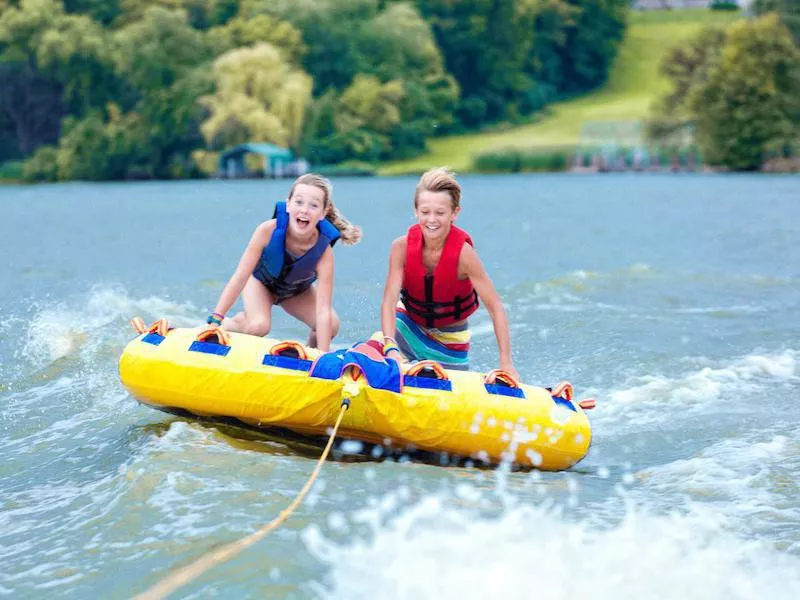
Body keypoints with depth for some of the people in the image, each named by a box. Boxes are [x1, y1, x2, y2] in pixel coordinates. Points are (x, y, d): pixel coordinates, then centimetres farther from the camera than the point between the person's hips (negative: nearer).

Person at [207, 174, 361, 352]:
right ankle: (224, 325, 1)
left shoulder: (324, 252, -35)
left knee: (331, 326, -18)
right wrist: (215, 320, -35)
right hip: (261, 279, -2)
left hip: (296, 291, 2)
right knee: (258, 326, -30)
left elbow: (323, 311, -36)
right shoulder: (269, 230, -37)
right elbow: (240, 278, -31)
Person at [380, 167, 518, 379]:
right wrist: (391, 348, -42)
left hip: (450, 336, -1)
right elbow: (389, 301, -25)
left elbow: (496, 309, -27)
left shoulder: (463, 253, -28)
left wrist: (506, 364, -32)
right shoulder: (402, 247, -23)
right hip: (409, 324, 1)